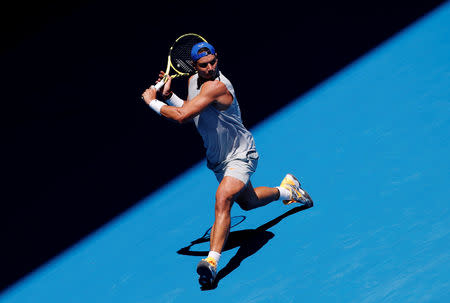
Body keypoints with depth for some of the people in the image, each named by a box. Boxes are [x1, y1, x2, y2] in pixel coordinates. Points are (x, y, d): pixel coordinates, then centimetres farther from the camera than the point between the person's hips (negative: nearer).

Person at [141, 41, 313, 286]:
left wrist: (152, 101, -23)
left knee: (223, 198, -31)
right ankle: (286, 189, 56)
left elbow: (181, 116, -37)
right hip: (218, 160, 9)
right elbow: (187, 114, 9)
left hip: (240, 156, -9)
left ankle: (212, 260, -36)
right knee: (247, 202, 28)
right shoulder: (193, 81, -1)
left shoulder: (216, 86, -30)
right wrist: (168, 95, -6)